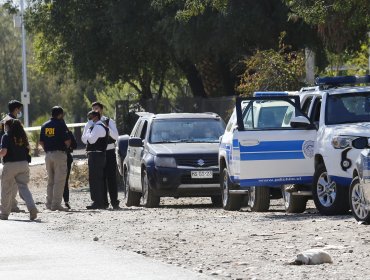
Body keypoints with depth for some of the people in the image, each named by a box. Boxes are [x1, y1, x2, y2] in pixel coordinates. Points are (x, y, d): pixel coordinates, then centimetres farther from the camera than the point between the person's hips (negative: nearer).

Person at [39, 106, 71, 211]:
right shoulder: (61, 125, -9)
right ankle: (56, 204, -9)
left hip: (48, 154, 6)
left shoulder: (45, 125, 11)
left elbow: (41, 142, 11)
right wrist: (65, 148, 7)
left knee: (50, 180, 15)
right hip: (59, 154, -6)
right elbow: (67, 141, -12)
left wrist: (47, 150, 14)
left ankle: (49, 203, 14)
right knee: (59, 180, -4)